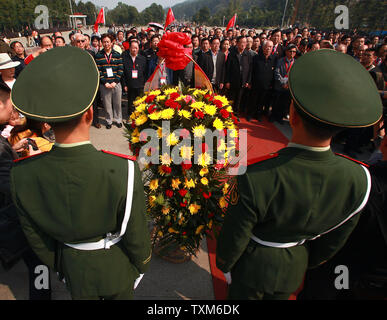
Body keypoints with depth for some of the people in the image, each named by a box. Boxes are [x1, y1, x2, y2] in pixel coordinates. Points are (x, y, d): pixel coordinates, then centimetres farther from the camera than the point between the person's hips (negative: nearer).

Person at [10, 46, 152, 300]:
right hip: (117, 267, -2)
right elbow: (136, 234, -21)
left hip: (75, 269, 3)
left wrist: (59, 265, 12)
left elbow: (36, 237, -8)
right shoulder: (125, 171, -37)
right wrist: (143, 263, 1)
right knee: (122, 296, 30)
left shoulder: (22, 175, -25)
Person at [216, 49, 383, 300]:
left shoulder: (256, 178, -41)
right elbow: (333, 242, -7)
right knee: (278, 296, 33)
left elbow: (234, 237, -23)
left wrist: (224, 264, 0)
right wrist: (306, 263, 14)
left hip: (251, 266, -3)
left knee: (243, 295, 28)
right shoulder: (359, 179, -25)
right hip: (293, 269, 4)